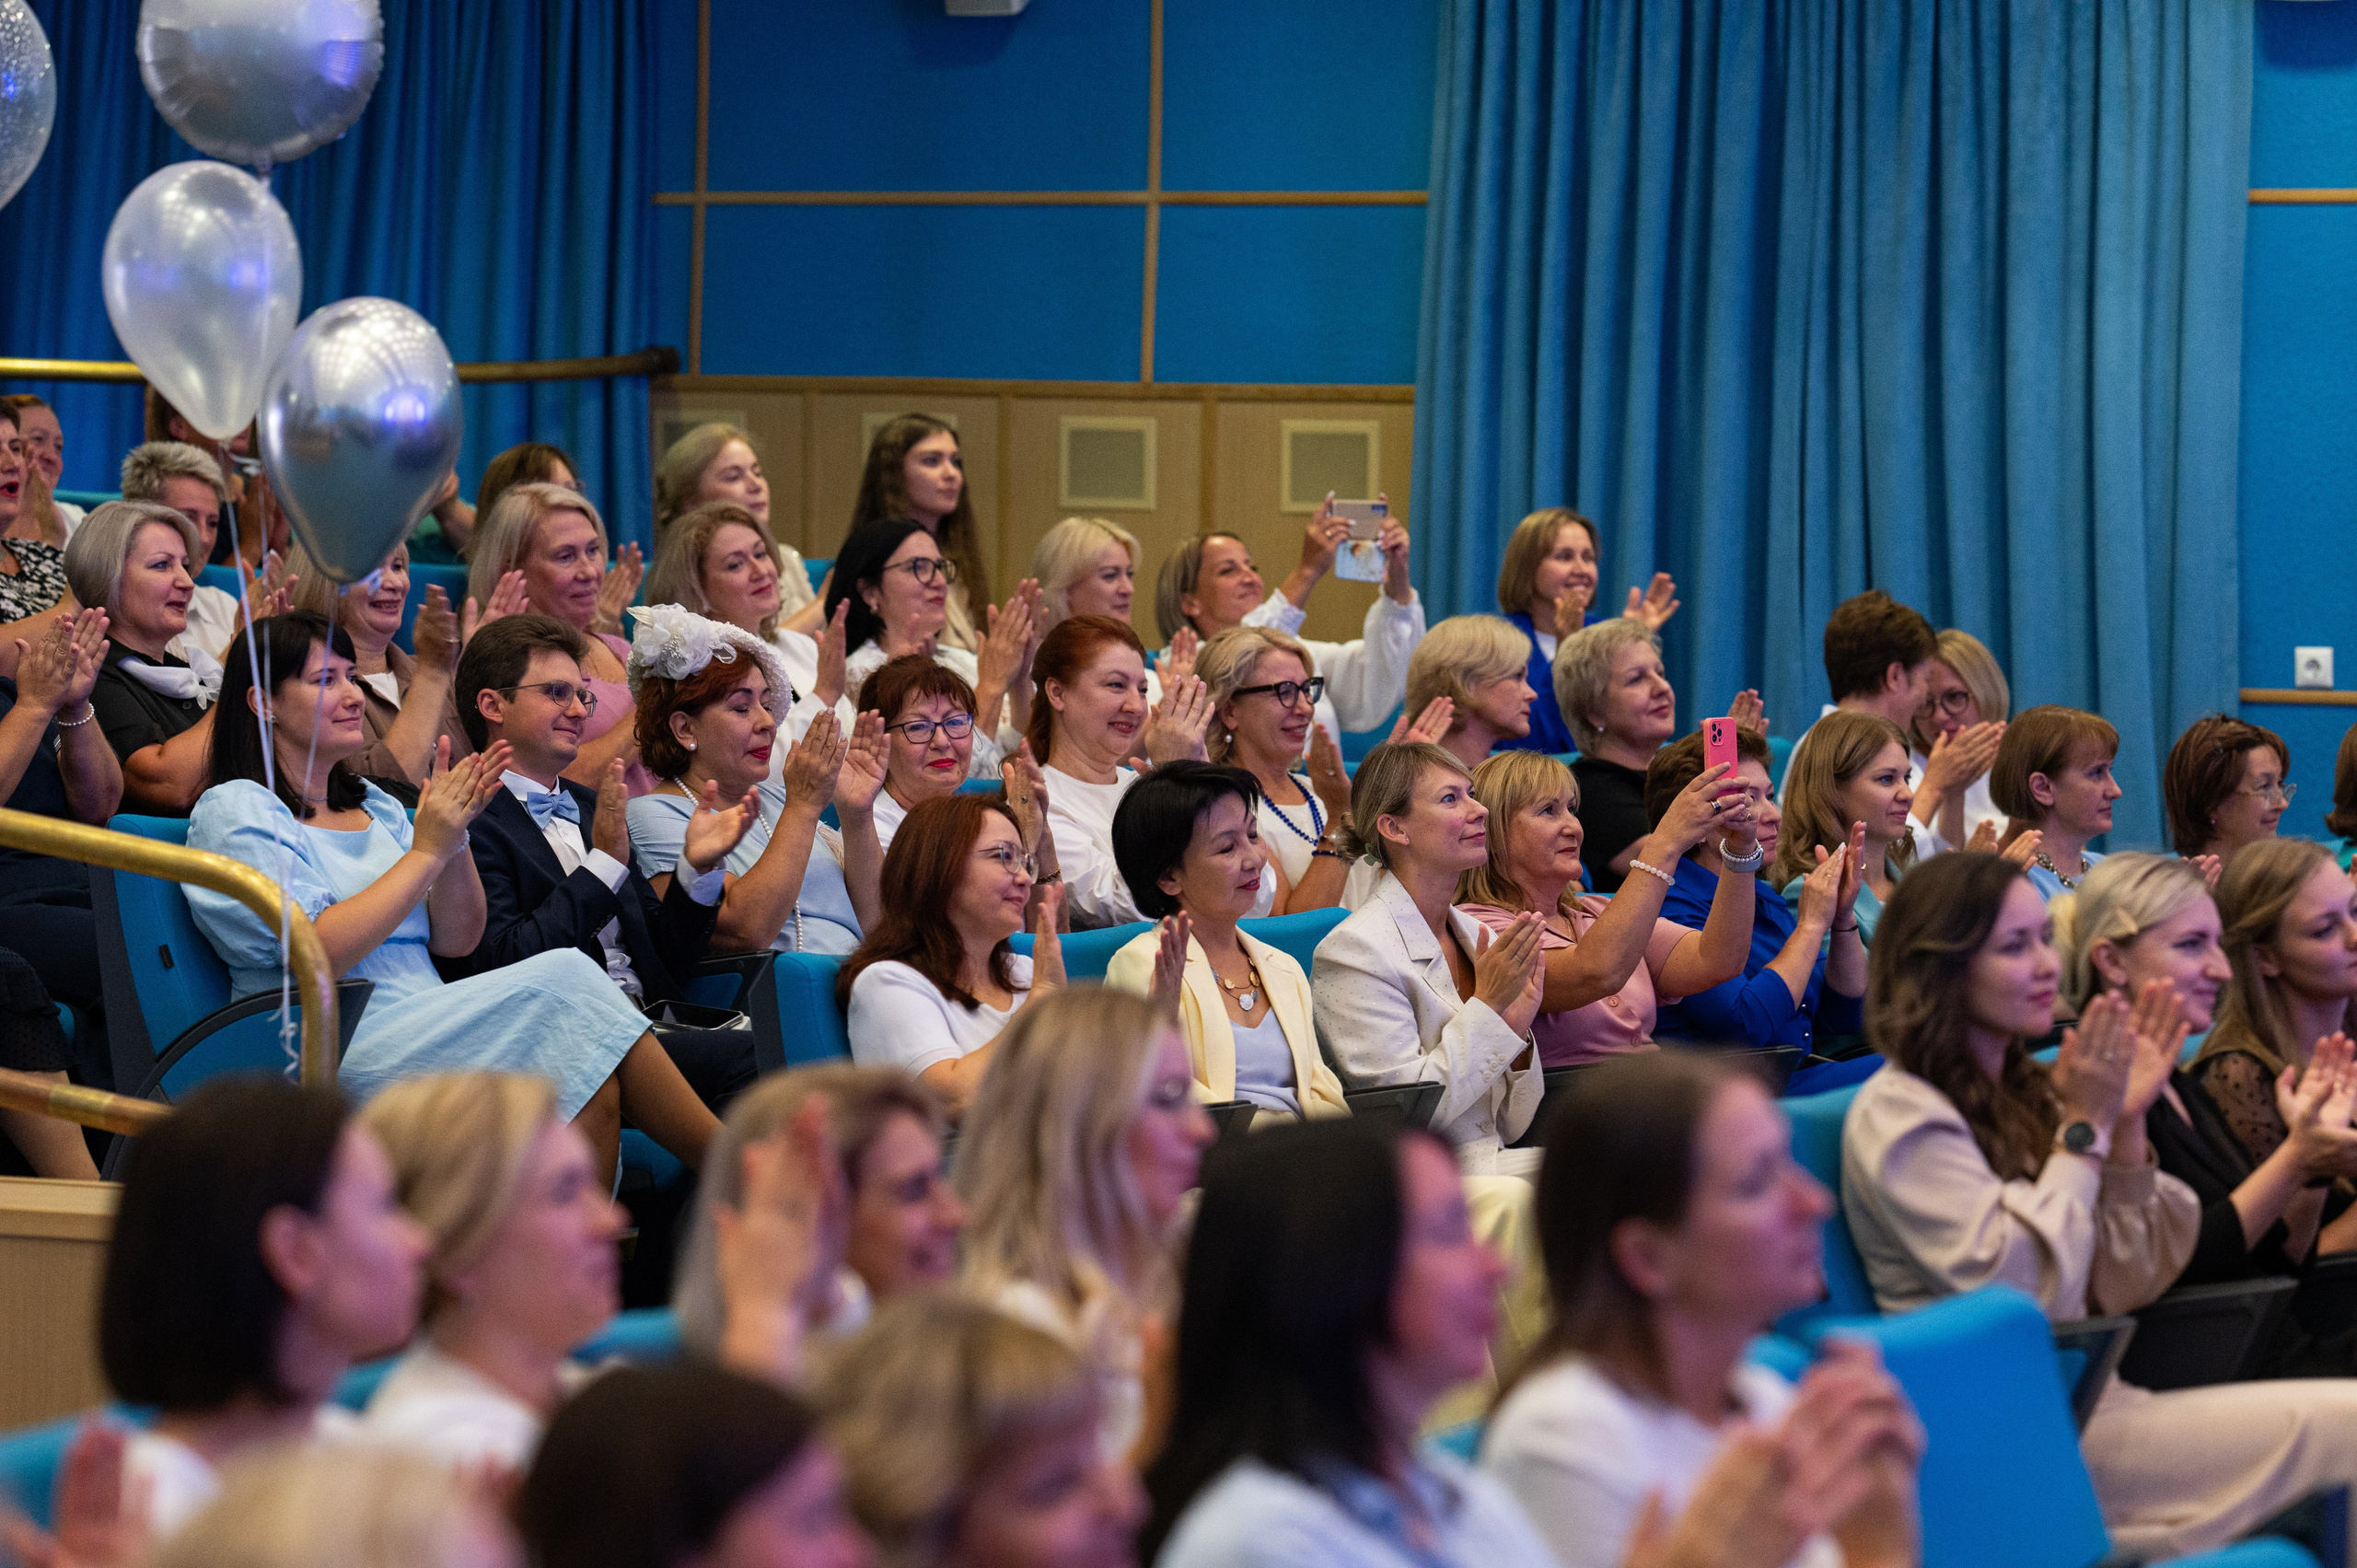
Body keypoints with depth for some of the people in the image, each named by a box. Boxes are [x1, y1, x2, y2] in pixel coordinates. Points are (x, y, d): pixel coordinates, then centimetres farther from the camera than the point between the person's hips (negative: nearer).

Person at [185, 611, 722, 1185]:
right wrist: (427, 850, -10)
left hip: (429, 1034, 7)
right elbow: (317, 953, -13)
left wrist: (455, 831, -1)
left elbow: (456, 941, 14)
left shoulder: (373, 806, 22)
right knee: (562, 979, -24)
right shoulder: (234, 811, 1)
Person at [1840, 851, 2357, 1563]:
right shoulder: (1897, 1115, -7)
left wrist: (2127, 1129, 1)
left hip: (2089, 1400, 8)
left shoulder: (2023, 1093, 16)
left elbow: (2122, 1290, 12)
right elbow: (2021, 1293, -16)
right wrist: (2084, 1130, -9)